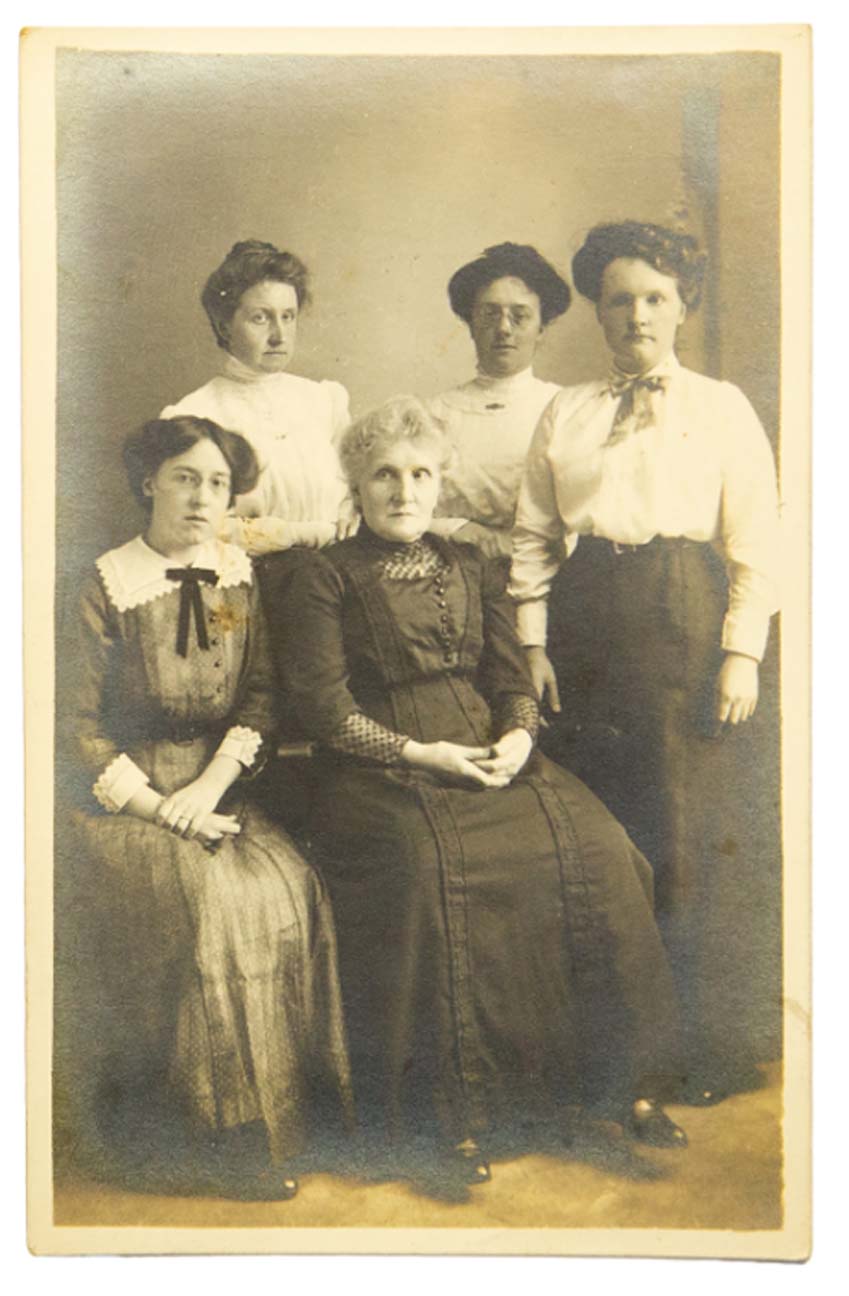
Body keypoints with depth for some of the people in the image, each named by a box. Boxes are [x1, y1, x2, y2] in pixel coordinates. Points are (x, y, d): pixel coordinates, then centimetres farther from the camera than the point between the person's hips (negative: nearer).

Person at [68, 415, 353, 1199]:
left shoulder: (240, 576, 7)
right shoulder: (108, 589, -6)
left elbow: (260, 694, 5)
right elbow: (82, 729, -6)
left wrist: (212, 784, -10)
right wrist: (162, 809, -14)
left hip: (222, 789, 4)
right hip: (128, 799, -4)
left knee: (289, 889, -22)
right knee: (211, 899, -28)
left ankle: (301, 1103, -7)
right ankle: (233, 1133, -14)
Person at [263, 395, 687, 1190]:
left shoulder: (468, 568, 21)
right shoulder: (325, 578, 6)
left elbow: (511, 675, 15)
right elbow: (322, 706, -3)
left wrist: (518, 735, -7)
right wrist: (417, 753, -12)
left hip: (490, 757, 4)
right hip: (382, 772, -4)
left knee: (595, 854, -19)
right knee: (428, 872, -34)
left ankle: (625, 1079, -6)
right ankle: (440, 1114, -19)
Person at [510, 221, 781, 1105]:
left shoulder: (722, 409, 8)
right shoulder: (566, 414, 14)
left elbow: (757, 544, 3)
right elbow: (532, 536, 12)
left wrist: (742, 652, -6)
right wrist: (533, 643, 2)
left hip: (684, 622, -2)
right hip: (586, 631, 3)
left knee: (693, 831, -3)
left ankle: (709, 1051, 12)